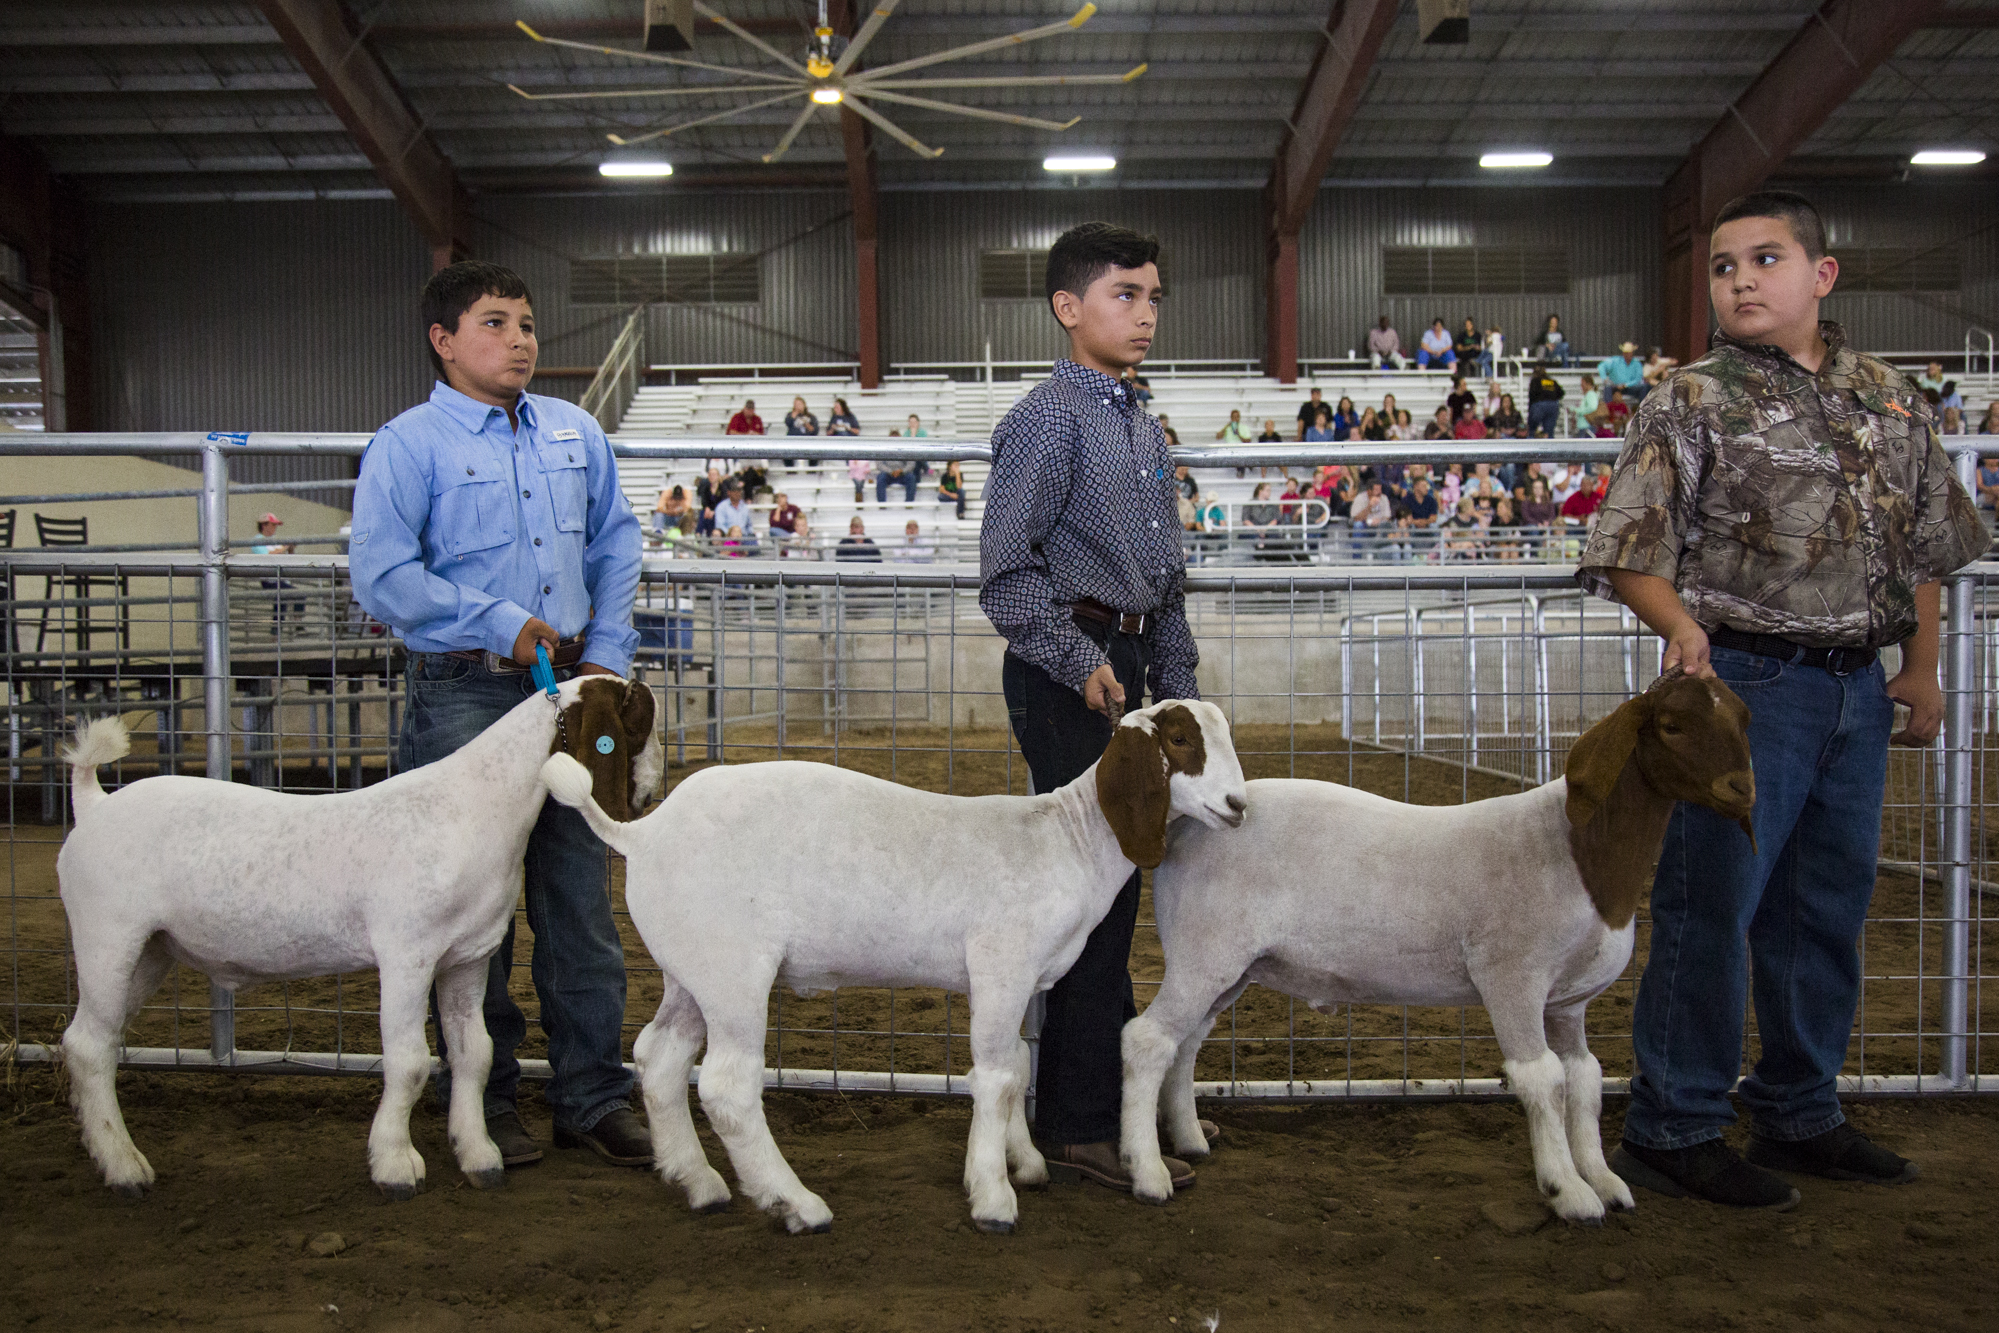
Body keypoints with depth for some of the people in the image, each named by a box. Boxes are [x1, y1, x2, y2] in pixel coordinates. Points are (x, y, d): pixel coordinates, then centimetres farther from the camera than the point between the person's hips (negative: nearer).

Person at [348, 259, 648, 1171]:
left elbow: (614, 547, 18)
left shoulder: (575, 433, 13)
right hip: (463, 695, -4)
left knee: (581, 898, 7)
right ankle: (486, 1102, 18)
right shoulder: (408, 444, -3)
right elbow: (381, 575, -11)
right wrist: (500, 624, -14)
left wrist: (607, 652, 6)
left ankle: (592, 1095, 17)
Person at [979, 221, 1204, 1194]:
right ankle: (1081, 1123, 4)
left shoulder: (1141, 428, 17)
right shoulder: (1049, 417, -10)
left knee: (1114, 880, 14)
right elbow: (1007, 573, -15)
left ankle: (1120, 1089, 26)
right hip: (1067, 670, -9)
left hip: (1125, 661, 9)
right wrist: (1080, 664, -21)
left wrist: (1177, 689, 16)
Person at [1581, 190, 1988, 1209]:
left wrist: (1921, 666, 13)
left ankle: (1799, 1117, 27)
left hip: (1858, 685, 6)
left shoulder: (1888, 398, 11)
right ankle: (1671, 1133, 7)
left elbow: (1925, 542, 18)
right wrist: (1681, 625, -26)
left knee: (1828, 909, 13)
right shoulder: (1691, 403, -4)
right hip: (1748, 680, -6)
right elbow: (1629, 553, -9)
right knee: (1712, 904, -4)